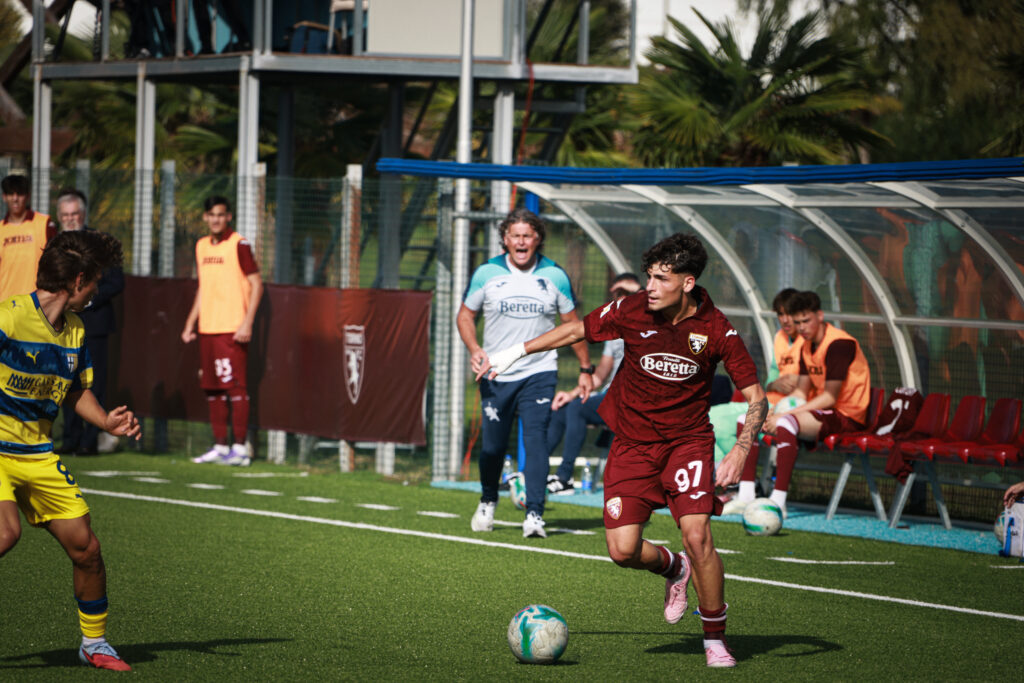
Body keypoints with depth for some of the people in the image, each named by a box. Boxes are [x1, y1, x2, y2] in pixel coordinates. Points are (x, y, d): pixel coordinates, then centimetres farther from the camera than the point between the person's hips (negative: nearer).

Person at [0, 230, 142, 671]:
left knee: (85, 548, 4)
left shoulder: (74, 333, 8)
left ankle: (94, 643, 22)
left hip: (37, 455, 7)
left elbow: (76, 391, 23)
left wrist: (105, 421, 5)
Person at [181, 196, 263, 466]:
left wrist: (247, 323, -15)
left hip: (232, 329, -7)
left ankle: (240, 448, -5)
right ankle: (220, 447, 14)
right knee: (212, 388, 8)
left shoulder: (238, 245, -6)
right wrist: (190, 322, 20)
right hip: (207, 329, 7)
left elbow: (256, 284, -7)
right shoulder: (201, 246, 15)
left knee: (235, 387, -8)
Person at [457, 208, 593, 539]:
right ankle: (487, 503, 33)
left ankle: (534, 515, -17)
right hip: (495, 375, 1)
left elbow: (572, 324, 11)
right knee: (492, 445, 7)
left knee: (535, 440, -15)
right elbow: (465, 315, 9)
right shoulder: (486, 273, 0)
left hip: (539, 373, -1)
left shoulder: (554, 276, 0)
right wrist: (474, 349, -10)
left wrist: (585, 368, 11)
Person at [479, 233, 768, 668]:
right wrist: (517, 351, 10)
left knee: (697, 535, -20)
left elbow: (755, 396, -9)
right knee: (623, 550, -9)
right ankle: (672, 568, 28)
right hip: (633, 443, 2)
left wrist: (740, 453, -23)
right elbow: (577, 330, 7)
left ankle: (715, 639, -1)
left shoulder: (715, 329, -15)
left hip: (688, 440, -2)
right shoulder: (631, 312, -11)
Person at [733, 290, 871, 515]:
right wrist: (775, 411, -6)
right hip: (819, 412, 10)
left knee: (786, 423, -36)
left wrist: (784, 414, -21)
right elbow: (801, 392, 15)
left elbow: (830, 398, -20)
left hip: (846, 418, -10)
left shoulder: (839, 344, -16)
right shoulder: (807, 346, 13)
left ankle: (778, 502, -40)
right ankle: (745, 496, -7)